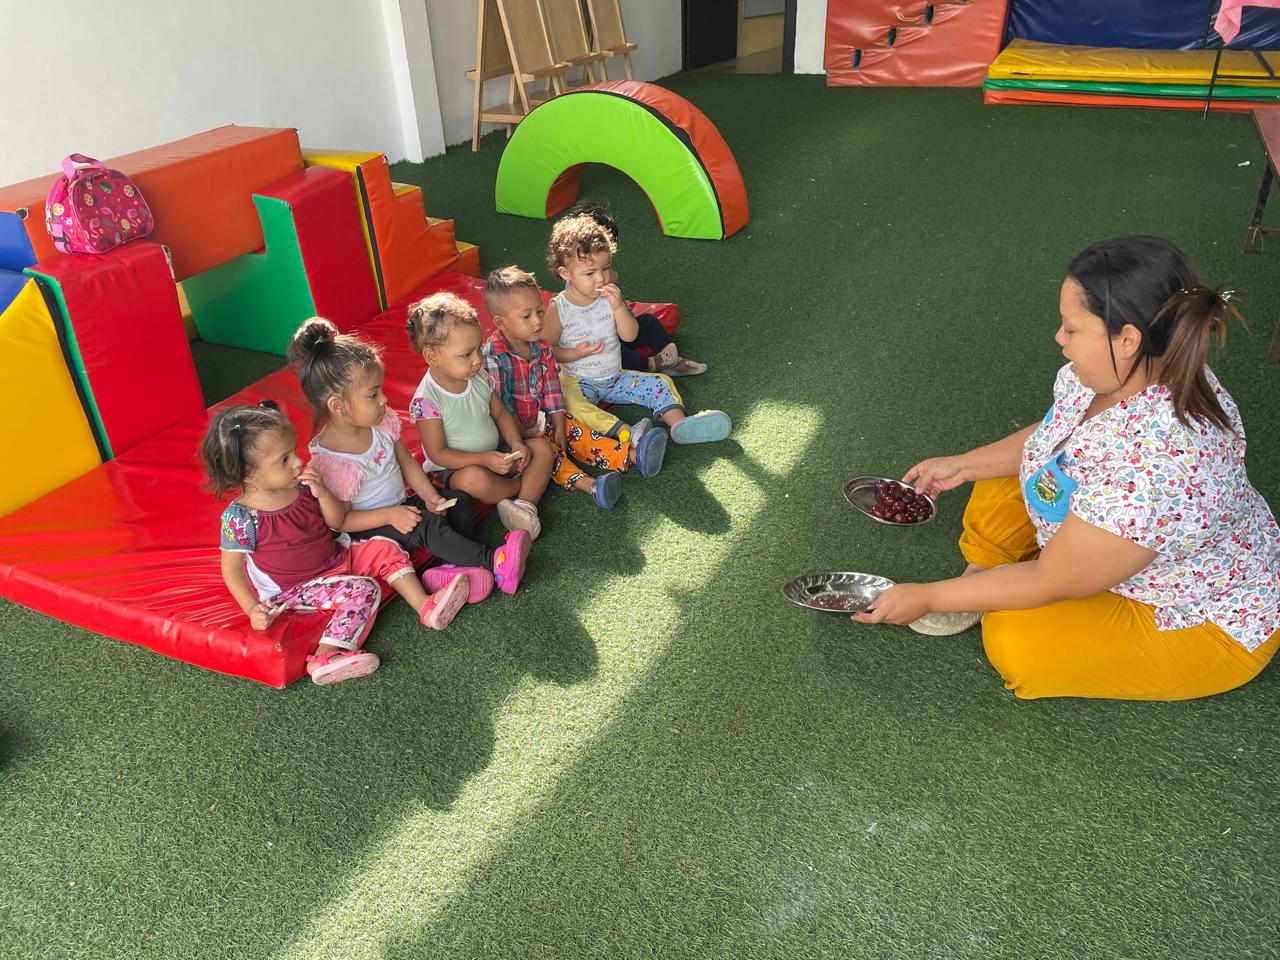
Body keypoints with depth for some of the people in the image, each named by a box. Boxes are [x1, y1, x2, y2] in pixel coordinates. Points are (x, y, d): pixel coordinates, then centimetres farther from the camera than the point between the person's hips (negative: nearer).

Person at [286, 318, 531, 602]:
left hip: (399, 508, 8)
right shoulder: (330, 462, -27)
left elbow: (406, 461, 6)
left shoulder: (381, 421, -8)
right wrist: (389, 515, -26)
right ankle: (493, 562, -27)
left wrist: (429, 496, -7)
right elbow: (340, 520, -19)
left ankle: (449, 566, -20)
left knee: (461, 500, -4)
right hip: (367, 529, -8)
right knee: (428, 525, -29)